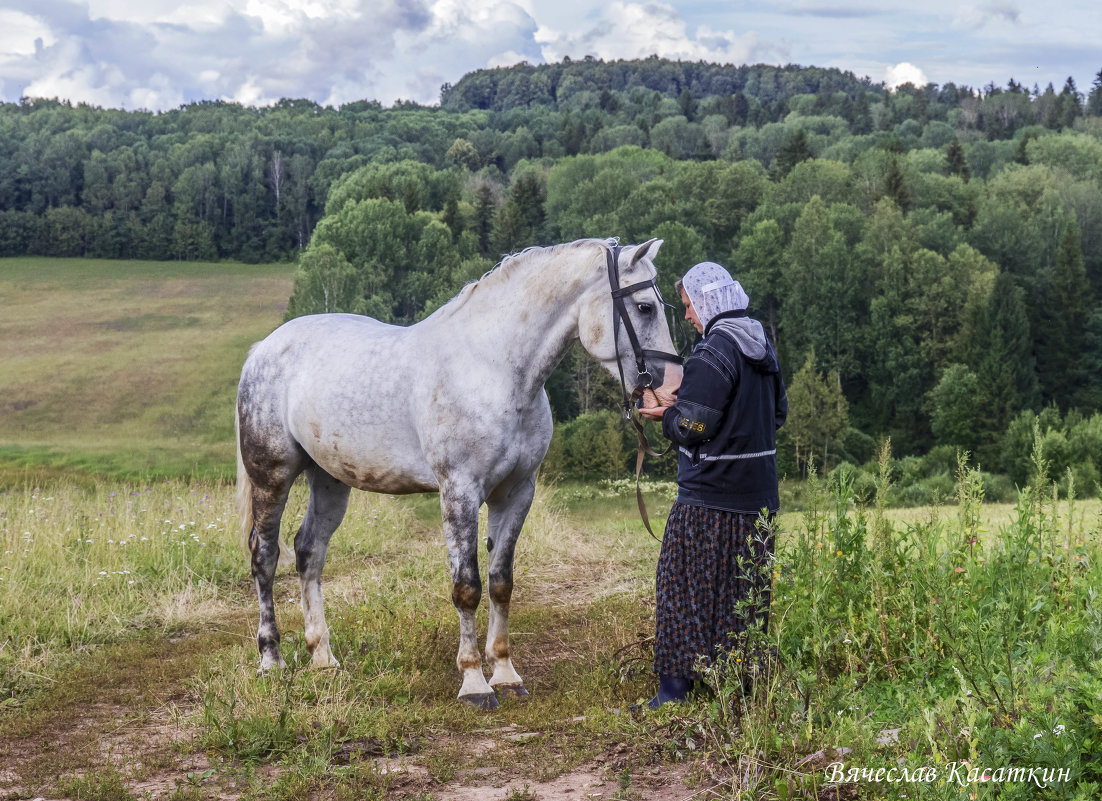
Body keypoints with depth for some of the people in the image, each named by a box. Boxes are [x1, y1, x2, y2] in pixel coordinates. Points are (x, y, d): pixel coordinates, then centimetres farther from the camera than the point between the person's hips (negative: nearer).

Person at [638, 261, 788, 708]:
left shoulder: (713, 353, -17)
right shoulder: (762, 348, 10)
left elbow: (691, 427, -20)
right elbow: (778, 412, 20)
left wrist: (665, 415, -1)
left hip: (710, 496, -8)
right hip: (758, 492, 8)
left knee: (685, 588, -1)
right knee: (746, 589, 13)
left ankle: (675, 686, 0)